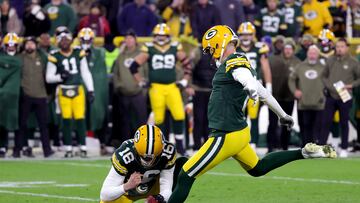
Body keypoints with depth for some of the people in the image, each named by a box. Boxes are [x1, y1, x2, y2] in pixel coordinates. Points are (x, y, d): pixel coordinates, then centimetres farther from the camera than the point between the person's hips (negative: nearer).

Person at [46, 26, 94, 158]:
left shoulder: (79, 53, 4)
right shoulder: (54, 57, -2)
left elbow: (86, 73, 9)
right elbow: (48, 77, 1)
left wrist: (90, 90, 5)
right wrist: (60, 76, -17)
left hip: (78, 90, 1)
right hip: (63, 91, -1)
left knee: (80, 118, -5)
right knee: (66, 120, 0)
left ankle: (83, 147, 2)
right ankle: (68, 148, 8)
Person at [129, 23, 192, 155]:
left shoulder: (175, 49, 6)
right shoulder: (149, 49, 1)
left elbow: (187, 64, 17)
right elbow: (134, 66, 5)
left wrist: (184, 81, 11)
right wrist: (141, 82, 3)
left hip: (172, 87, 2)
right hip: (156, 88, -2)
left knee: (179, 115, -9)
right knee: (159, 118, 1)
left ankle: (179, 144, 4)